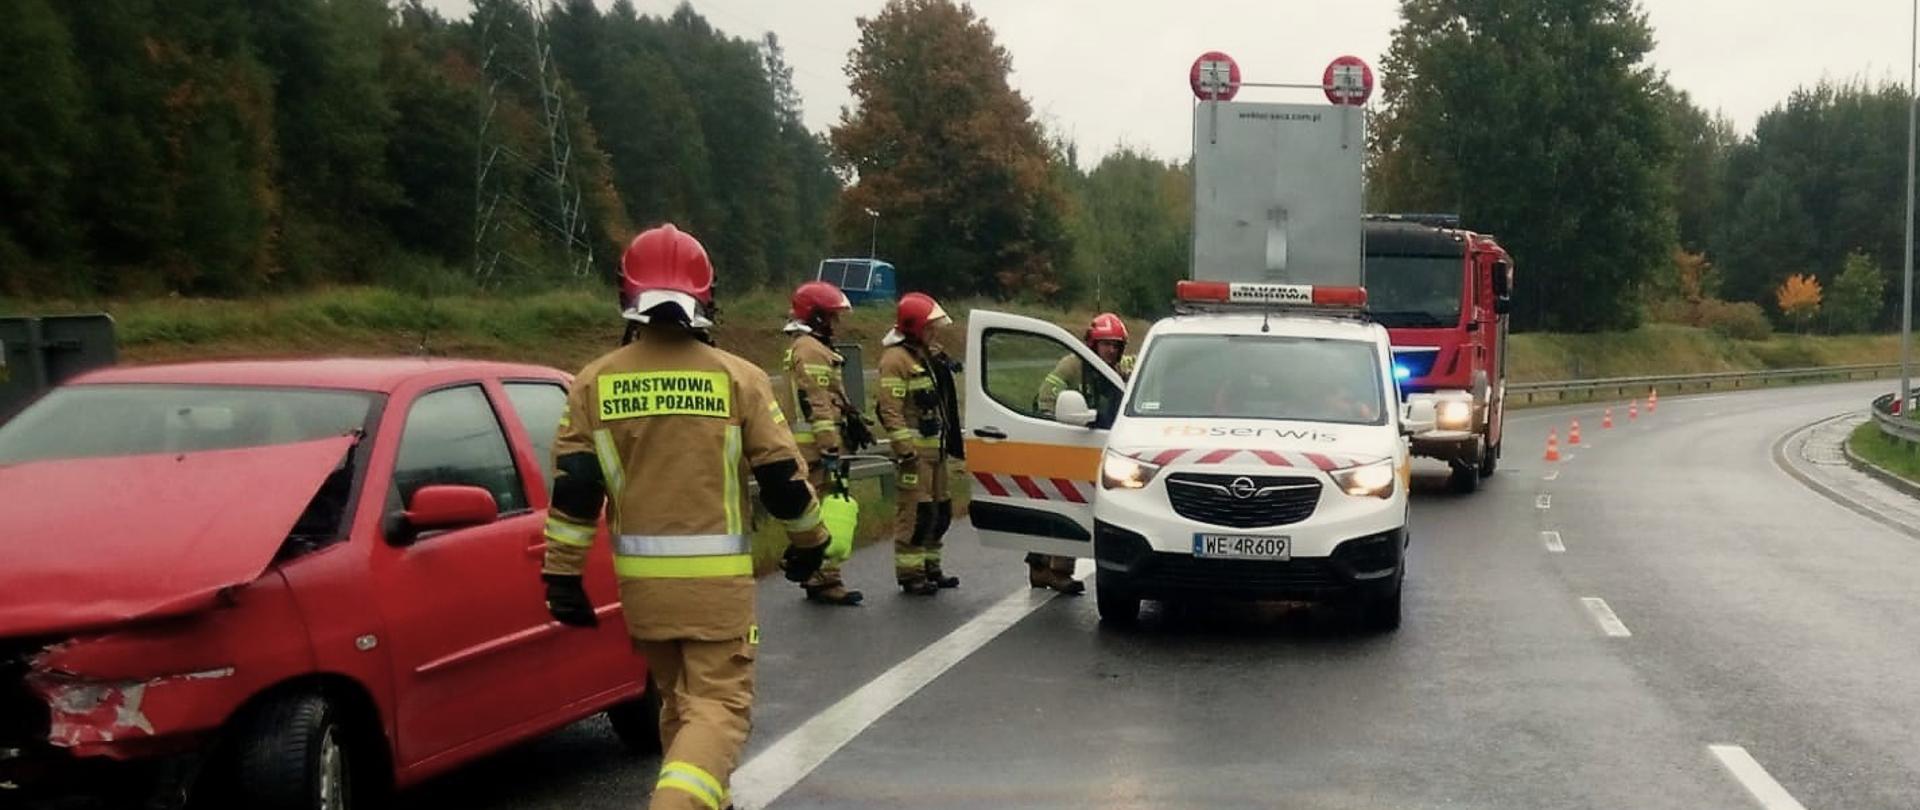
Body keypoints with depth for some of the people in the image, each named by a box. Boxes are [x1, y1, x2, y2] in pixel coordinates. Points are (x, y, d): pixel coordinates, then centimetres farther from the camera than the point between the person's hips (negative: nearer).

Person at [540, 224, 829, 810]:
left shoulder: (595, 382, 0)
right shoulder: (737, 378, -5)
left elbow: (573, 488, -2)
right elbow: (782, 477, -1)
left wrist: (562, 576, 4)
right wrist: (809, 541, 16)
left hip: (641, 577, 3)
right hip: (717, 576, -3)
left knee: (678, 698, 21)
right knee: (719, 704, -1)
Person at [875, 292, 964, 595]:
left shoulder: (930, 355, 18)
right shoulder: (896, 359, -13)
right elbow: (890, 408, -19)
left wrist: (951, 440, 23)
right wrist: (904, 450, -23)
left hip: (935, 446, 10)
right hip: (915, 448, -10)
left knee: (940, 510, 14)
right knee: (916, 510, -9)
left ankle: (930, 567, 24)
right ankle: (910, 573, -4)